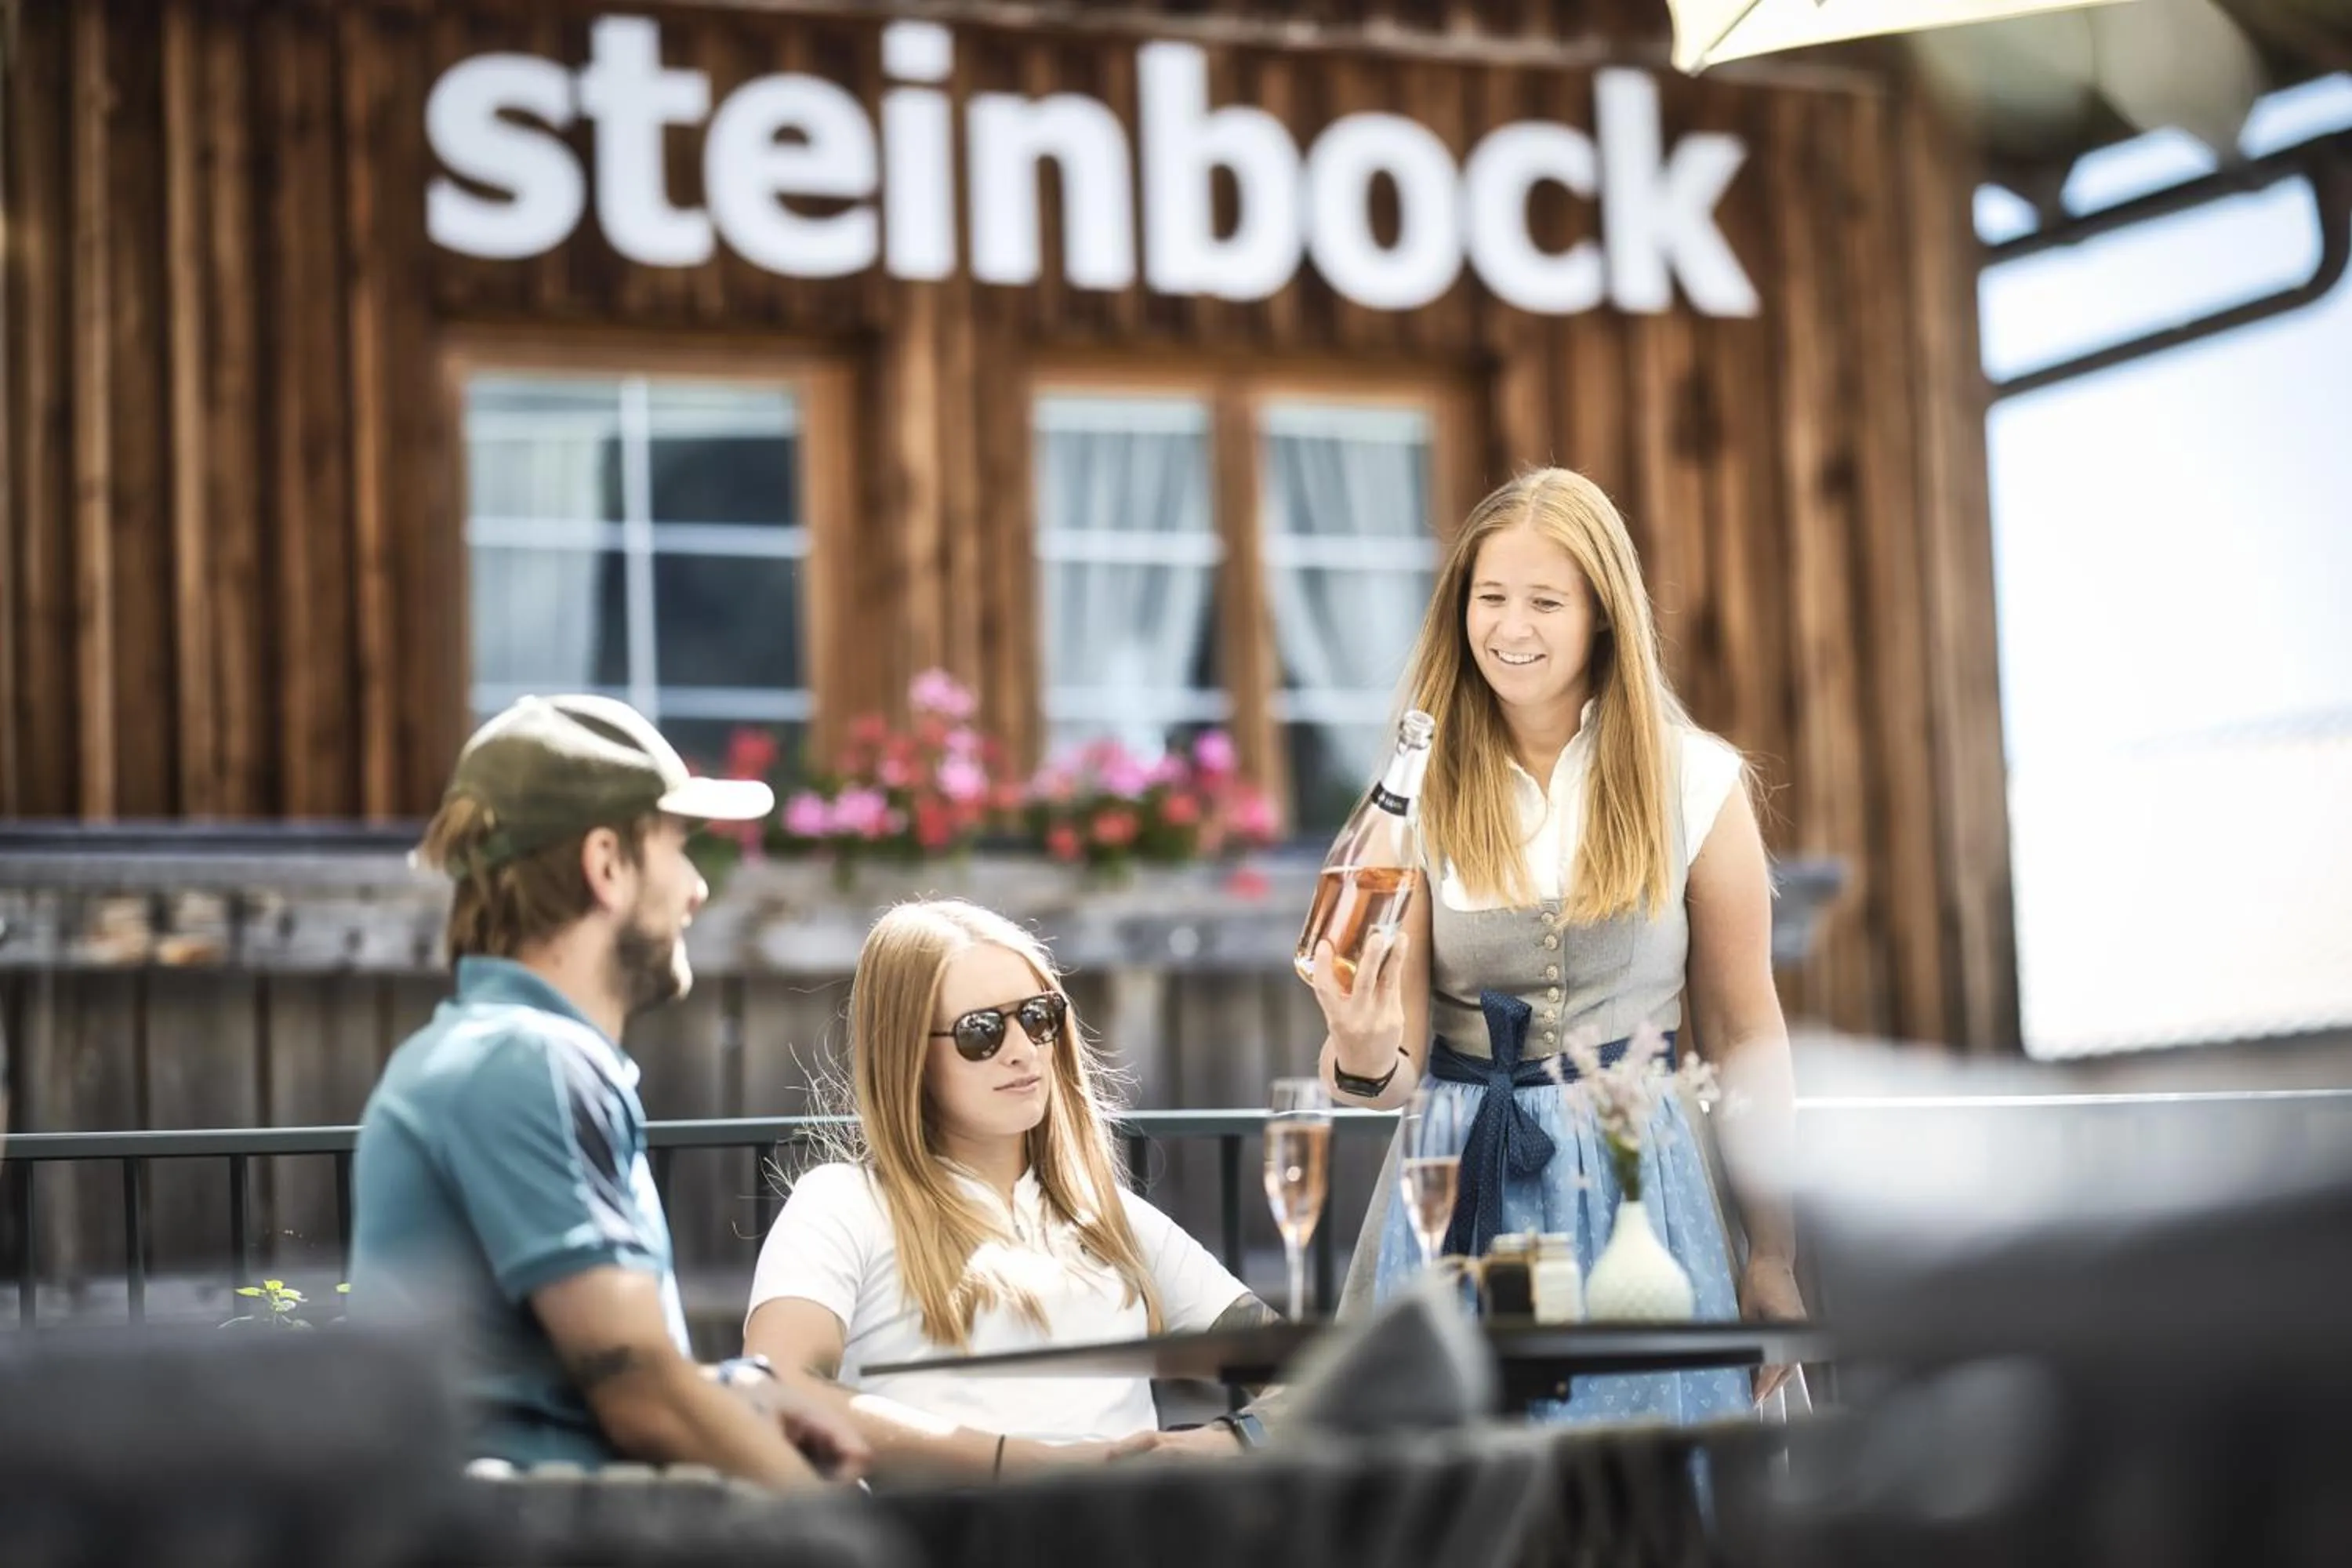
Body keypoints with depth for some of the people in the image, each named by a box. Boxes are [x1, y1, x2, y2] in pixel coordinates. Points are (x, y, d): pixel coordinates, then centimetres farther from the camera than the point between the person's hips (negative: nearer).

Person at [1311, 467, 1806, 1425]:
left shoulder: (1693, 782, -1)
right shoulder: (1422, 793, 0)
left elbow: (1744, 1033, 5)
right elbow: (1397, 1069, -3)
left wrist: (1773, 1256, 5)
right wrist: (1362, 1060, -27)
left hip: (1637, 1185, -1)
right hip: (1459, 1181, 1)